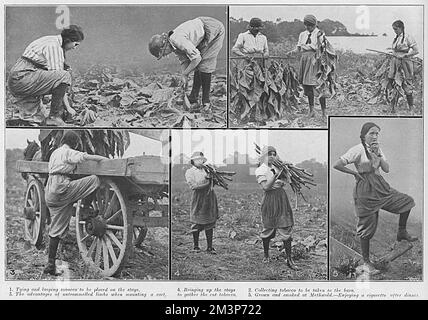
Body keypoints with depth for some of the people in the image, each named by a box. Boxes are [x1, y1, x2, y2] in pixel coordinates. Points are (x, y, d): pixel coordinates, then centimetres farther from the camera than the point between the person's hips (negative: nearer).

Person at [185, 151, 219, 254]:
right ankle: (196, 246, 19)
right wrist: (207, 184, -13)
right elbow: (193, 186, -11)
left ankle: (210, 247, 12)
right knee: (197, 224, 4)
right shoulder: (189, 172, 1)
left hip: (209, 199, 4)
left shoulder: (206, 170, 14)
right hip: (198, 200, -4)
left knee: (210, 224, 5)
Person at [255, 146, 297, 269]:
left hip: (281, 197, 4)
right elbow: (266, 187, -14)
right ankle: (266, 255, 25)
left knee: (286, 228, -1)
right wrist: (276, 176, -20)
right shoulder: (260, 170, -4)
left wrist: (281, 183, -3)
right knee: (268, 228, 5)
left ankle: (289, 259, 2)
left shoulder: (276, 167, 12)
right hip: (269, 199, -4)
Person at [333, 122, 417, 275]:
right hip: (366, 189, -7)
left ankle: (402, 232, 19)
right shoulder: (358, 149, -12)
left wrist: (378, 155, -10)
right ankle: (366, 262, 10)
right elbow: (337, 165, -19)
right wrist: (355, 172, -10)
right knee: (367, 227, -2)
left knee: (407, 201, 4)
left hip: (381, 186, 7)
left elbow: (386, 169, 3)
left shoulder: (377, 149, 11)